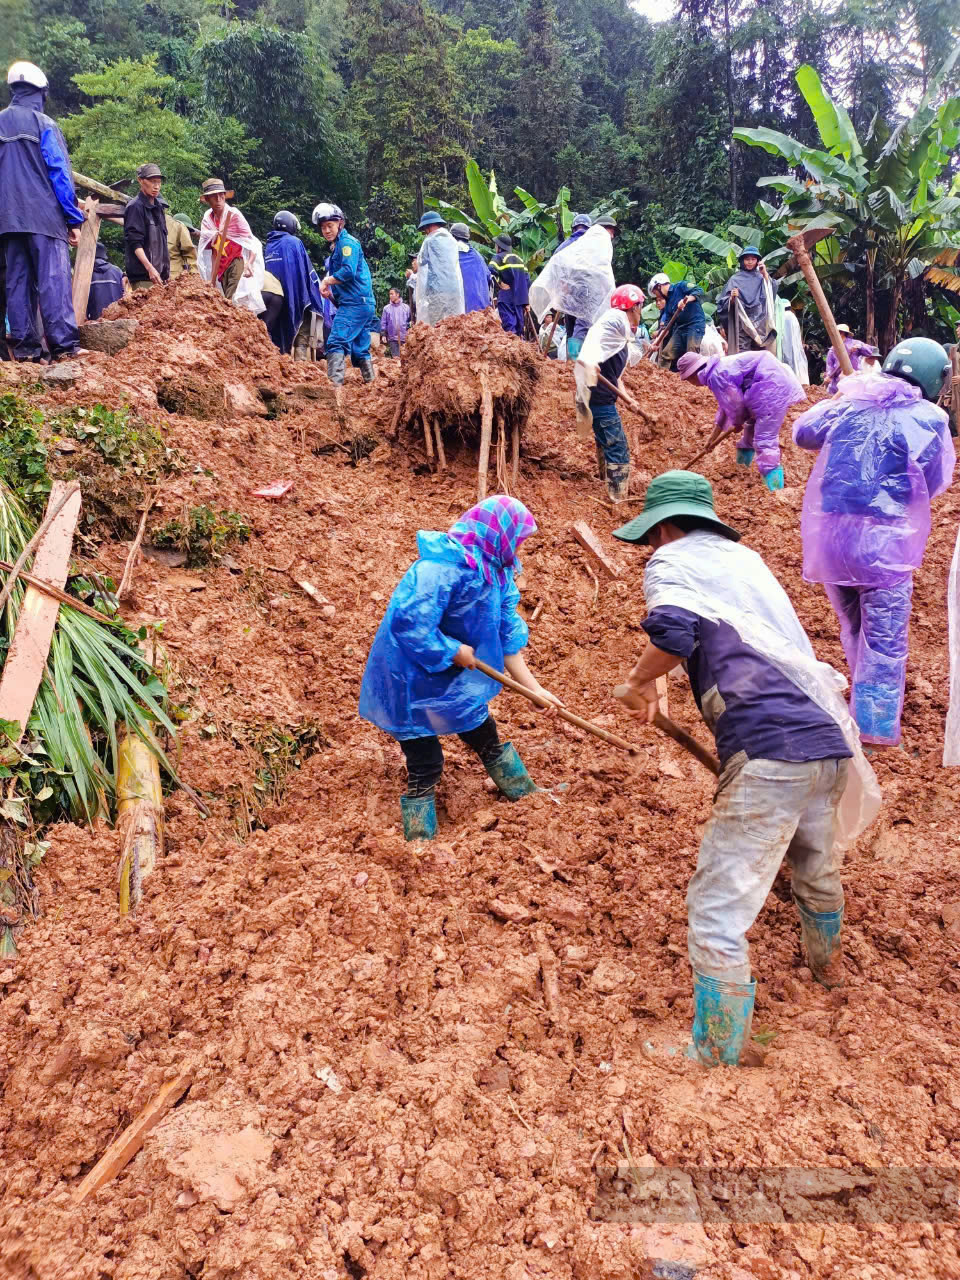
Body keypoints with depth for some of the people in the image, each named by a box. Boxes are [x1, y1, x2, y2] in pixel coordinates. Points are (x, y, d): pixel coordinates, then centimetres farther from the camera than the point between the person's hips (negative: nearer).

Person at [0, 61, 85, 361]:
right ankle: (64, 344, -17)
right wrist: (74, 219, -4)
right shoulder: (44, 124, -3)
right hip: (43, 216, -5)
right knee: (53, 279, -9)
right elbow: (59, 173, -7)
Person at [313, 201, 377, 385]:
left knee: (336, 342, -18)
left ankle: (335, 382, -27)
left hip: (354, 303, -10)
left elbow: (348, 272, -20)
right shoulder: (336, 245, 23)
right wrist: (328, 288, 5)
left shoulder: (347, 242, -6)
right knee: (360, 349, 14)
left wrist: (326, 281, -7)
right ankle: (370, 382, 19)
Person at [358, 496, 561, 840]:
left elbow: (508, 639, 5)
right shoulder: (442, 567, -29)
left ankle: (526, 795, 41)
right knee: (425, 766, -1)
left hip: (454, 681, 9)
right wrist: (453, 652, -23)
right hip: (410, 683, -9)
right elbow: (410, 624, -36)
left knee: (487, 738, 22)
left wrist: (534, 689, 2)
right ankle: (420, 840, 14)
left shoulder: (497, 574, 0)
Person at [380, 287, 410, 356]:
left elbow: (409, 322, 11)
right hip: (392, 338, 0)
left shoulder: (406, 307, 8)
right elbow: (383, 323, 8)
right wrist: (383, 335, 0)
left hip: (404, 338, 0)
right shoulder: (386, 308, 7)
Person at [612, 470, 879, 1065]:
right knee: (817, 867, 33)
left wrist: (639, 684, -1)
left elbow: (674, 631, -18)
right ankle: (828, 961, 59)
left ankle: (717, 1061, 8)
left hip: (772, 752, -8)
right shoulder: (746, 558, 24)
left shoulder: (673, 560, 2)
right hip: (831, 741, 9)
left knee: (718, 909, 1)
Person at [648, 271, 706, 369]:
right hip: (680, 327, 8)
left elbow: (699, 290, -13)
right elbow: (666, 326, 15)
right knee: (666, 354, 8)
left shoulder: (680, 286, -2)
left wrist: (686, 299, -27)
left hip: (696, 324, -8)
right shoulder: (668, 303, 17)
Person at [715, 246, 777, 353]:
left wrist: (765, 274, 0)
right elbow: (723, 303, 1)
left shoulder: (760, 278, 16)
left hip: (760, 324, 3)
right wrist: (732, 298, -19)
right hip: (742, 324, -3)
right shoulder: (735, 279, 7)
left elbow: (772, 292, 3)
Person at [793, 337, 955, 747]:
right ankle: (876, 727, 7)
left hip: (828, 532, 5)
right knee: (885, 637, 5)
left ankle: (864, 698, 40)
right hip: (884, 539, -5)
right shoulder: (929, 420, -7)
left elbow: (802, 431, 18)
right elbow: (935, 483, 3)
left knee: (853, 626, 22)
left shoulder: (848, 402, 3)